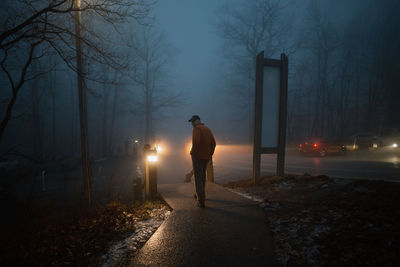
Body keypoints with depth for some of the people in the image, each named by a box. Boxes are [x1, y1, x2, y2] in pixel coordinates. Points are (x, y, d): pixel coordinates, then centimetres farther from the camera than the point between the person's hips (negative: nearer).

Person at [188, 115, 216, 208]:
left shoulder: (197, 128, -12)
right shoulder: (207, 129, 12)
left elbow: (196, 142, -27)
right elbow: (213, 143, 7)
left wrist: (193, 152, -13)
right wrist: (210, 154, 11)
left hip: (197, 156, -7)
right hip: (206, 157, 7)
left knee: (198, 178, -3)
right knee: (202, 176, 21)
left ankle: (201, 201, -6)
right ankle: (199, 194, 35)